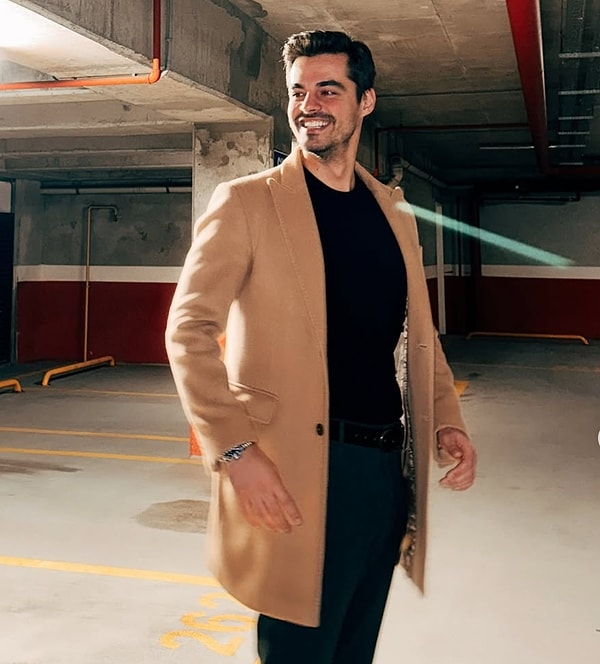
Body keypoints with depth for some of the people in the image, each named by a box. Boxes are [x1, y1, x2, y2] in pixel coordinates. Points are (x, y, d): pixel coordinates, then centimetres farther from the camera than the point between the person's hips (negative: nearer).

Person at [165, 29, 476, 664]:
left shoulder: (395, 215, 13)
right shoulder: (246, 202, -4)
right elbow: (188, 330, -10)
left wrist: (445, 420, 3)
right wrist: (234, 451, -19)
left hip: (389, 468, 6)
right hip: (297, 475, -5)